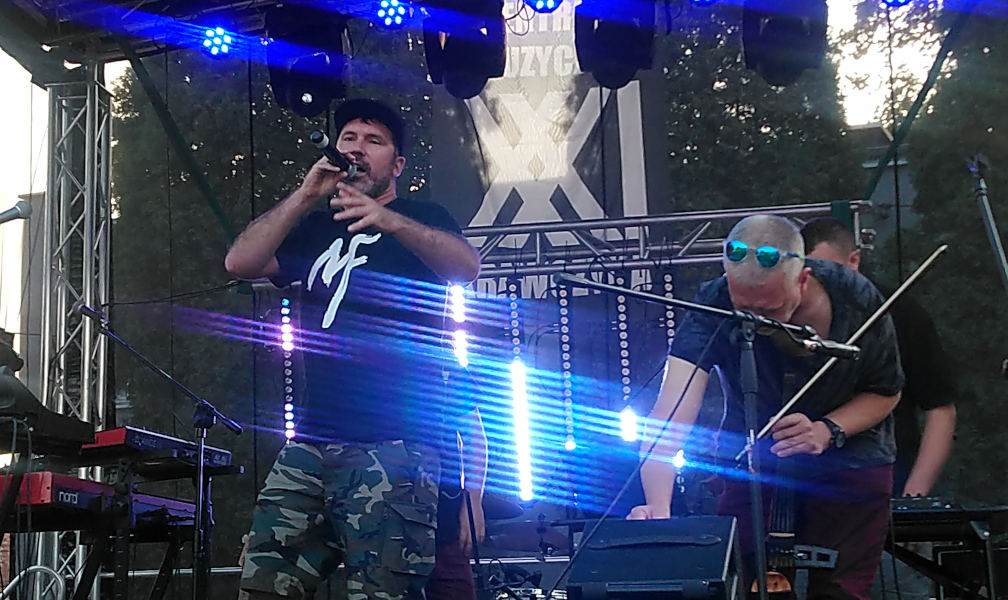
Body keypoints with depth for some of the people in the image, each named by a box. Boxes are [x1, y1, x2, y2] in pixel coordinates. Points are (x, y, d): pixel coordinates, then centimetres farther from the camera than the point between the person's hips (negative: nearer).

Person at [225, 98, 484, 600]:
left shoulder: (421, 218, 11)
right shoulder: (314, 229, 25)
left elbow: (467, 266, -10)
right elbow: (240, 263, 10)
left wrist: (390, 221, -26)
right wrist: (306, 196, 2)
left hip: (393, 445, -5)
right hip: (313, 441, 5)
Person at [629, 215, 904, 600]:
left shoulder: (857, 301, -24)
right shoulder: (714, 307, -28)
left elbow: (886, 392, -5)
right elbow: (673, 411, -40)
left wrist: (829, 430, -24)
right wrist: (657, 505, -55)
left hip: (851, 464, 0)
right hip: (754, 464, 0)